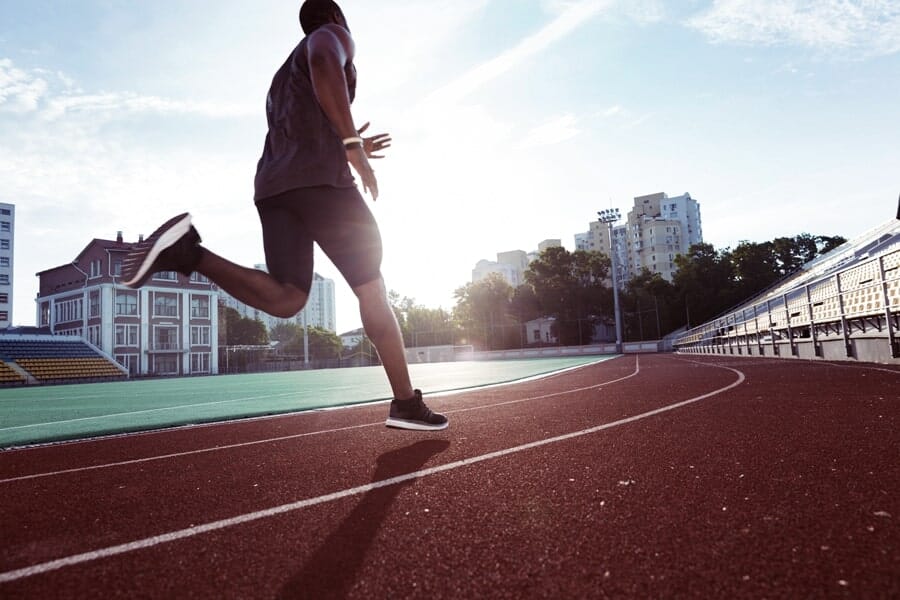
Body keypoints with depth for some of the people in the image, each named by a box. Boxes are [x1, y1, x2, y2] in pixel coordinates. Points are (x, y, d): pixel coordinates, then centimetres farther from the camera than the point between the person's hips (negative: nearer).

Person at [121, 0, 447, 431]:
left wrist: (346, 150, 41)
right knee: (372, 290, -1)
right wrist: (351, 143, -22)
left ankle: (186, 251, -23)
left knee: (285, 299, -4)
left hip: (273, 187, 7)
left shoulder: (283, 77, 37)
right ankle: (406, 404, 2)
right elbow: (323, 61, -15)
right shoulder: (332, 36, 12)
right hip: (321, 181, -7)